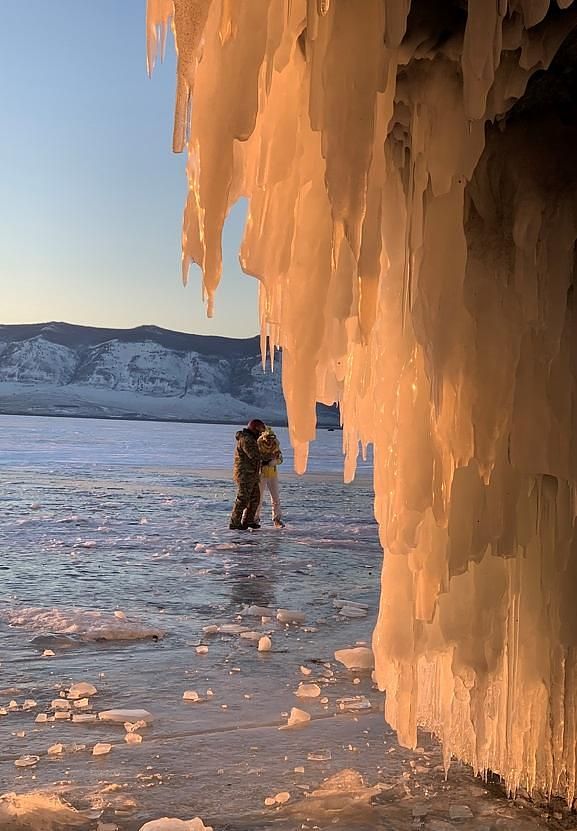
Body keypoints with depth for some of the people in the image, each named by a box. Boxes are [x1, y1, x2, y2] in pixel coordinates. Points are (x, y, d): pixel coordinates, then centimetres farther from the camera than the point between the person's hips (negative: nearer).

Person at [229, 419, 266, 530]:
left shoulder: (249, 438, 17)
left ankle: (248, 521, 22)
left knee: (255, 498, 14)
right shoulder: (246, 439, -17)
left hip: (251, 475, 10)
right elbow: (255, 456, -21)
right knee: (242, 500, -5)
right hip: (244, 475, -10)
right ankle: (234, 523, 0)